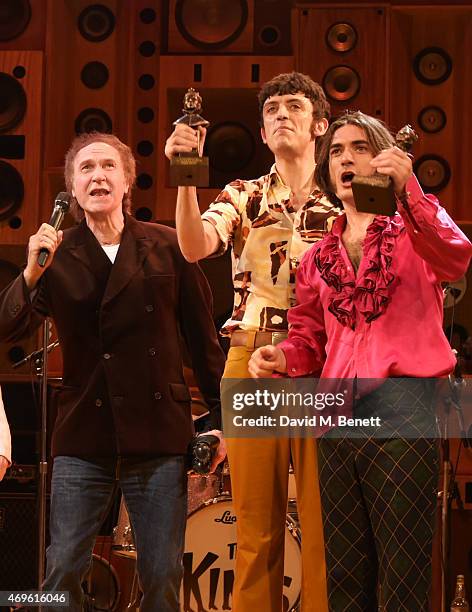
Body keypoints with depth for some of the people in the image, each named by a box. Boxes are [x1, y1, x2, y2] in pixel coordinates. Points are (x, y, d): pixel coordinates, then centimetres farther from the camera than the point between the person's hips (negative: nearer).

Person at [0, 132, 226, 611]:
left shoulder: (167, 247, 3)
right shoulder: (57, 254, 4)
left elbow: (202, 337, 5)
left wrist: (220, 419, 4)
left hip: (158, 436, 0)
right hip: (83, 438, 1)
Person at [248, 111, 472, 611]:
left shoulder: (413, 233, 5)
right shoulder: (319, 257, 20)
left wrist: (407, 192, -30)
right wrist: (283, 356, -2)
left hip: (401, 409, -5)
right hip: (337, 418, 5)